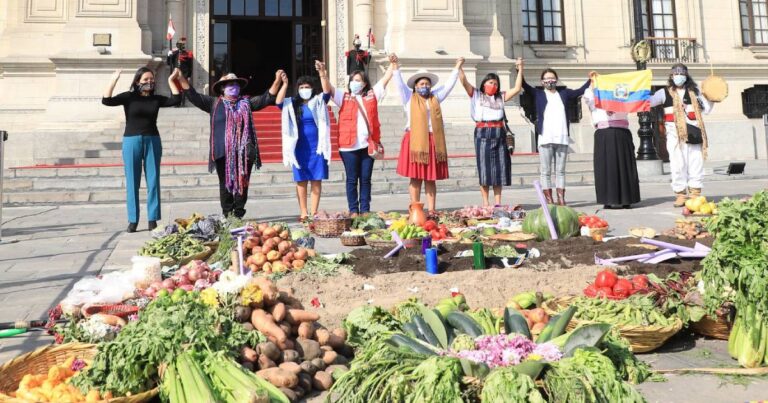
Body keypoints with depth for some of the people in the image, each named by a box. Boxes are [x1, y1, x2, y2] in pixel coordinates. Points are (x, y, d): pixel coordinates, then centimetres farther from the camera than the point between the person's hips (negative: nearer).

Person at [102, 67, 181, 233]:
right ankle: (133, 220, 9)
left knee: (153, 182, 3)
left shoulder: (156, 99, 7)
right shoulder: (128, 97, 0)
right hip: (132, 141, -2)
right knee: (132, 183, 2)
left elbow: (176, 100, -1)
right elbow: (106, 101, -10)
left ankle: (153, 219, 10)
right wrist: (113, 80, -17)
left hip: (152, 141, 2)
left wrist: (171, 81, -2)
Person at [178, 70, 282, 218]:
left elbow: (266, 98, 12)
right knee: (225, 184, 2)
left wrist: (277, 80, 2)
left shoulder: (246, 103, 14)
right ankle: (227, 215, 9)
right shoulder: (214, 103, 10)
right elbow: (194, 96, 8)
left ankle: (238, 215, 11)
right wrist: (181, 79, -2)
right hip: (223, 153, -1)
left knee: (242, 183, 2)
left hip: (243, 152, 1)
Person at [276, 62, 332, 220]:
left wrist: (322, 73, -26)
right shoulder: (292, 104, 8)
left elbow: (327, 91, -12)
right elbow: (278, 102, -8)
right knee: (301, 181, 2)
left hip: (316, 147, -1)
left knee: (316, 180, 0)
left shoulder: (318, 102, 5)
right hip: (299, 148, 1)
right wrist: (284, 85, -20)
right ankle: (303, 212, 7)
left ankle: (314, 212, 5)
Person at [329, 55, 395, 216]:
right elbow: (329, 88, -3)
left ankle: (365, 210, 15)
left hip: (369, 144, 2)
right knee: (352, 180, 5)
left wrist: (392, 64, 1)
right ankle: (353, 211, 11)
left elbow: (385, 79, 9)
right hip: (349, 146, -1)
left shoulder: (371, 96, 11)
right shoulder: (344, 97, 7)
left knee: (365, 179, 8)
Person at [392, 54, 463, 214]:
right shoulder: (409, 98, 9)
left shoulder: (435, 98, 18)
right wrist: (396, 66, -14)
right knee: (415, 178, -3)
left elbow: (449, 85, 21)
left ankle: (431, 210, 6)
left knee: (431, 178, 4)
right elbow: (400, 83, -2)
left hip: (433, 141, 3)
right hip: (415, 141, -3)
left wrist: (457, 68, 20)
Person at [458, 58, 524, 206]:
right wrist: (459, 68, -13)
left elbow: (517, 88, 12)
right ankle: (485, 203, 4)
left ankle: (498, 203, 10)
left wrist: (520, 69, 8)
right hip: (482, 134, -3)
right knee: (484, 168, -1)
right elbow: (464, 82, -1)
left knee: (500, 168, 4)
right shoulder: (476, 95, 9)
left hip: (499, 134, 3)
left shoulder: (500, 97, 16)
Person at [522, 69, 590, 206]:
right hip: (545, 139, -2)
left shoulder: (564, 93, 18)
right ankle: (549, 200, 0)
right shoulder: (538, 94, 10)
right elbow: (524, 85, 0)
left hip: (562, 138, 2)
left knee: (560, 171, 4)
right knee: (546, 171, -2)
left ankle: (561, 200, 6)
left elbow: (580, 91, 21)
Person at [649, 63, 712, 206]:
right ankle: (680, 194, 4)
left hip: (693, 132, 2)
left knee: (696, 164, 2)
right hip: (675, 134, -2)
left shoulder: (693, 91, 14)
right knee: (678, 164, -3)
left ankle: (695, 193, 9)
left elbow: (706, 110, 15)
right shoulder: (665, 92, 6)